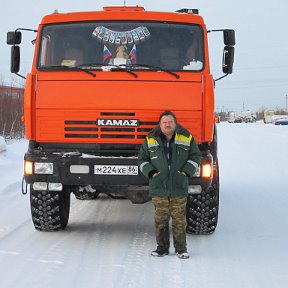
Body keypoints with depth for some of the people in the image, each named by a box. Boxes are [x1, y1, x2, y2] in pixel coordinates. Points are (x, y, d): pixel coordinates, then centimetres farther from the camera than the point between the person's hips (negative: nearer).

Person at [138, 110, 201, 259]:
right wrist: (151, 172, -4)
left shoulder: (186, 138, 5)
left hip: (179, 187, 0)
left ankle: (181, 248, 9)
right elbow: (142, 159, 11)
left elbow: (195, 156, 10)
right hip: (158, 187, 1)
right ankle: (162, 247, 12)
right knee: (160, 219, 2)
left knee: (179, 219, 0)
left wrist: (186, 171, -3)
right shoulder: (151, 141, 5)